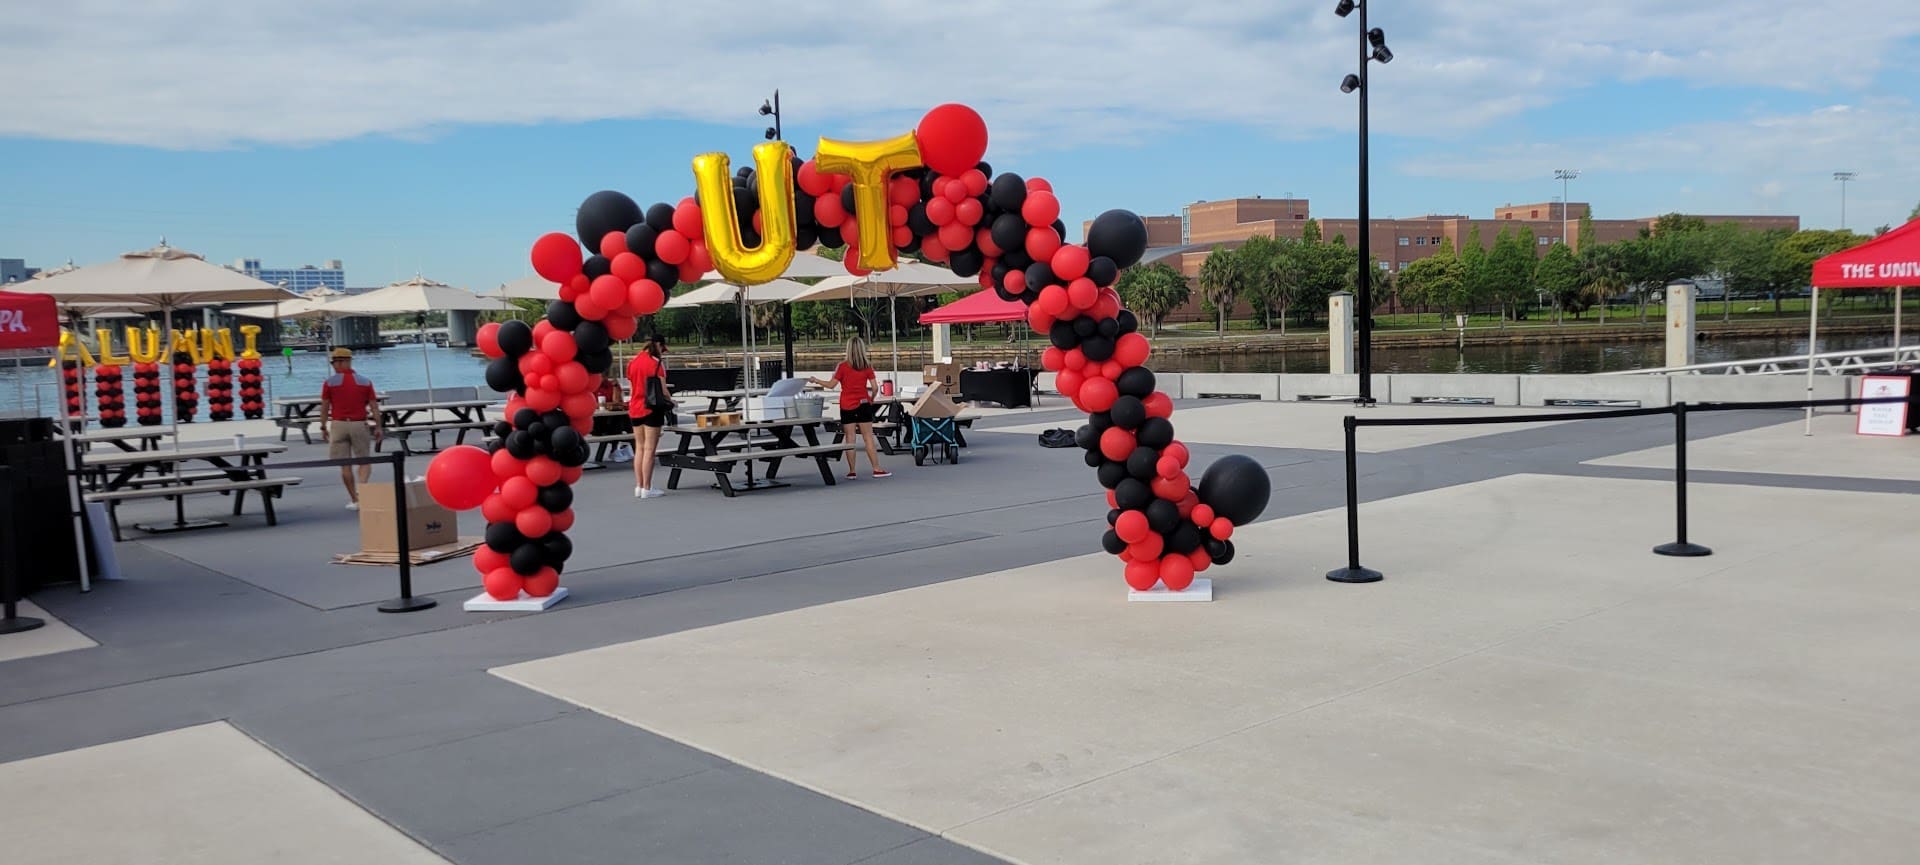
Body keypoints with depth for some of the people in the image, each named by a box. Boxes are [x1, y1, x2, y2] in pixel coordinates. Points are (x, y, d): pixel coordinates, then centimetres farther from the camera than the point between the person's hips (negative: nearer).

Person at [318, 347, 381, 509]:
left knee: (345, 465, 7)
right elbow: (374, 406, 0)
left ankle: (354, 499, 10)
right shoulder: (365, 382, 3)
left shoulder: (329, 382, -1)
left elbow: (324, 407, 0)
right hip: (360, 424, 1)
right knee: (364, 461, 9)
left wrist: (323, 428, 9)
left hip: (338, 424, 0)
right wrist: (378, 427, 4)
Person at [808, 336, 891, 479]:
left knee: (850, 438, 3)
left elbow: (831, 384, -5)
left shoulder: (842, 366, -6)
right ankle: (877, 469, 2)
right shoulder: (867, 367, 0)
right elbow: (874, 387, -2)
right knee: (868, 437, 3)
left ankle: (852, 471, 4)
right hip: (863, 404, 1)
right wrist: (872, 399, 17)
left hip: (847, 406, -1)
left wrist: (815, 380, 10)